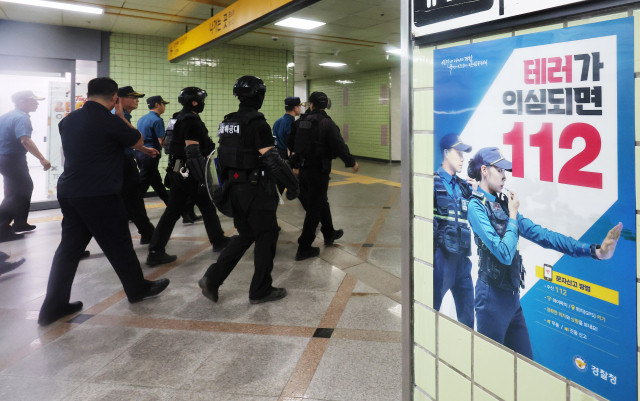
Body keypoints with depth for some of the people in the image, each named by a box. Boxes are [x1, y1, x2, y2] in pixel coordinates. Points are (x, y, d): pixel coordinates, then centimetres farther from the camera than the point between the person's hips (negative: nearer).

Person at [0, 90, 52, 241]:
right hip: (13, 160, -10)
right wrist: (42, 159, -41)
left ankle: (19, 223, 26)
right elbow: (25, 140, -34)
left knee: (24, 188, 19)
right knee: (18, 192, -4)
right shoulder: (22, 118, -19)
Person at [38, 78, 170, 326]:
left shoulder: (69, 119, 9)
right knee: (118, 245, 8)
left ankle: (53, 306, 13)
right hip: (99, 196, -7)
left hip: (68, 192, 7)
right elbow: (138, 141, 0)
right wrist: (121, 116, 10)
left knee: (69, 247, 11)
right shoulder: (110, 121, -15)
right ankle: (138, 289, 26)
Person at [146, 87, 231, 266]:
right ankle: (218, 241, 26)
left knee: (172, 211, 7)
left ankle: (155, 252, 4)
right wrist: (202, 178, -25)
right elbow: (193, 152, -24)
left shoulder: (177, 118, 15)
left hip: (176, 171, 9)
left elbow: (168, 144, 22)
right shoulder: (192, 121, -15)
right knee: (207, 206, 9)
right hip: (189, 173, -9)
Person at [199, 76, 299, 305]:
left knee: (245, 235, 19)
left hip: (235, 188, 8)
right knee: (266, 238, 6)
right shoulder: (258, 124, -17)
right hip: (256, 190, -8)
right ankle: (261, 291, 15)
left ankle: (212, 279, 12)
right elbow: (271, 159, -22)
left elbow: (223, 156, 15)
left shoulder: (228, 123, 9)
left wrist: (227, 184, 23)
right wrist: (292, 183, -14)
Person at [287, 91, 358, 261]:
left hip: (303, 169, 6)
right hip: (319, 170, -6)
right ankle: (304, 248, 4)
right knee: (314, 208, 1)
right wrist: (351, 162, -2)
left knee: (321, 201, 23)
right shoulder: (327, 123, -13)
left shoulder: (301, 121, 4)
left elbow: (290, 142, 15)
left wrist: (296, 153, 37)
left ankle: (329, 234, 39)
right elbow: (339, 145, -16)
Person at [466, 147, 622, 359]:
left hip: (512, 295, 8)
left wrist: (593, 250, 0)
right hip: (493, 296, -7)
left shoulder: (502, 203, 7)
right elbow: (504, 253, -23)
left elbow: (540, 234, 5)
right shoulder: (476, 206, -15)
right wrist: (513, 215, -9)